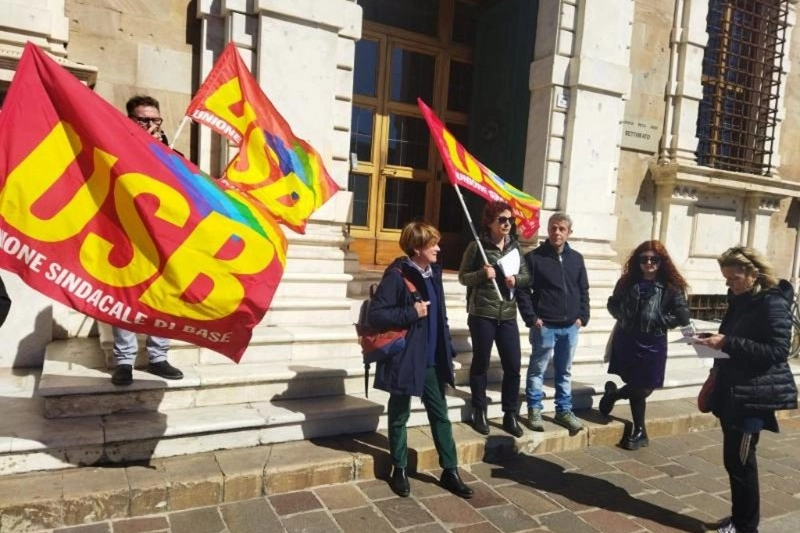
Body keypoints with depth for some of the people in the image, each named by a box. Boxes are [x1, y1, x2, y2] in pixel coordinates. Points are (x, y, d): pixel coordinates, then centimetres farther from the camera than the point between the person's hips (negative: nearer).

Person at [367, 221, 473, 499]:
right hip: (405, 360, -6)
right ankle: (399, 470, 29)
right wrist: (411, 313, -22)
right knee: (400, 416, 12)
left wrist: (448, 353, 11)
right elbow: (375, 315, -19)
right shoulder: (397, 275, -15)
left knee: (440, 415, 14)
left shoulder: (432, 273, 7)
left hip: (432, 360, 7)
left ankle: (450, 471, 27)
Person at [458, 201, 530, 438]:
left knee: (513, 365, 6)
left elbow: (526, 276, 13)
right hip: (482, 314, -4)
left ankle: (510, 415, 21)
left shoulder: (515, 247, 8)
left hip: (508, 316, 4)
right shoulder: (477, 246, -6)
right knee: (481, 364, 8)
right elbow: (463, 277, -3)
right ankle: (479, 413, 22)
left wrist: (516, 279, -8)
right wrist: (482, 274, -20)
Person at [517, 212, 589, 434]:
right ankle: (534, 411, 17)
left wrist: (582, 316, 3)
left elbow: (583, 290, 13)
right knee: (537, 370, 5)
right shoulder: (534, 257, -6)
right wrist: (531, 318, -14)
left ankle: (564, 411, 26)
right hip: (544, 326, -4)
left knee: (565, 372, 15)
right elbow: (523, 290, -8)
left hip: (570, 326, 4)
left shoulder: (576, 258, 9)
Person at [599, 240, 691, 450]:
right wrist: (622, 316, -4)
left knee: (642, 388, 3)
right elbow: (612, 304, 13)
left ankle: (612, 394, 34)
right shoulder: (627, 282, 1)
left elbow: (684, 318, -10)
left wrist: (659, 321, -14)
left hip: (652, 345, -2)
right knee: (636, 388, 9)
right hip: (625, 341, 2)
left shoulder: (671, 287, -8)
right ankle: (639, 432, 26)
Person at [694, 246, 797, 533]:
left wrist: (728, 343, -26)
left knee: (739, 460, -2)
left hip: (754, 394, -8)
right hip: (733, 390, 8)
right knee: (735, 458, 13)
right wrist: (716, 341, 3)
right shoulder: (739, 300, 11)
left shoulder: (773, 303, -13)